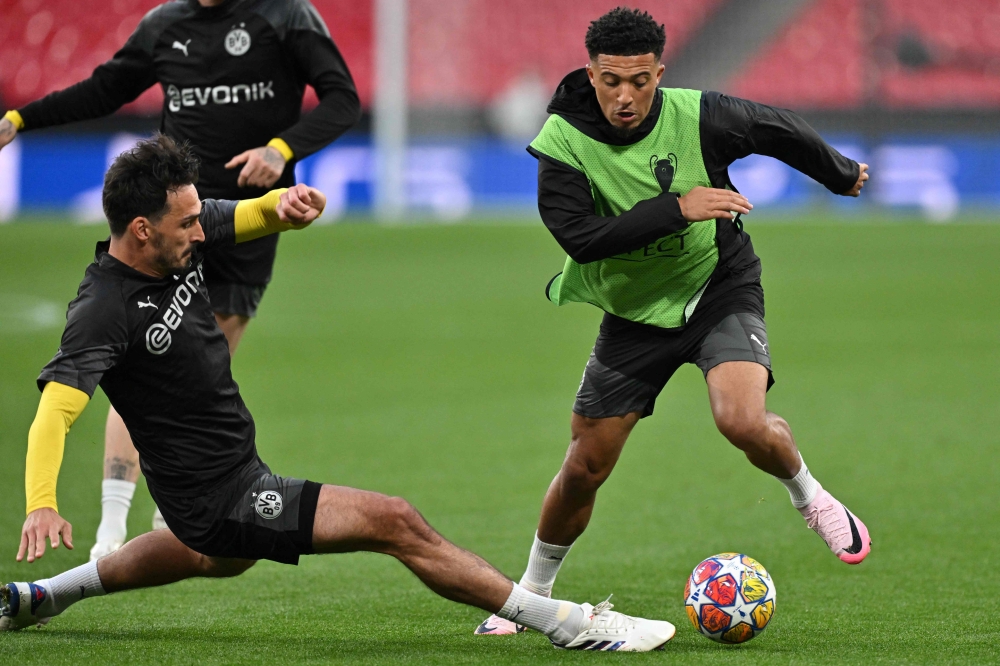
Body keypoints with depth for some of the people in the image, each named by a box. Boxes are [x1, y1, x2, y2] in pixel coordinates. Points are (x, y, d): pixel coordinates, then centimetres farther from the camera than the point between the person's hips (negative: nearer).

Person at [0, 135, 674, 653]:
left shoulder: (179, 237, -3)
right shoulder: (105, 309, -26)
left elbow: (257, 215, 9)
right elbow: (56, 410, -34)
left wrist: (287, 204, -17)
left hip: (236, 469, 10)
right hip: (219, 494, -10)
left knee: (222, 557, 43)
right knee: (395, 522, -17)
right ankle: (569, 624, -14)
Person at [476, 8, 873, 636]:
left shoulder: (698, 117, -18)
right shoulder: (563, 141, -19)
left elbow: (779, 129, 1)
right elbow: (578, 235, -28)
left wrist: (842, 173, 19)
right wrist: (677, 208, -34)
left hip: (720, 289, -1)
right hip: (634, 313, 1)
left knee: (743, 421, -27)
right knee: (585, 467, 3)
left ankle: (809, 495, 6)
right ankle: (532, 594, 25)